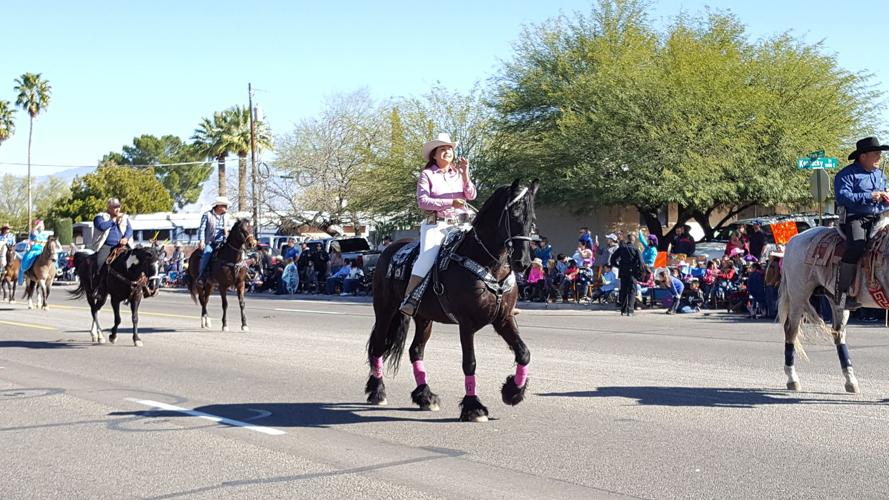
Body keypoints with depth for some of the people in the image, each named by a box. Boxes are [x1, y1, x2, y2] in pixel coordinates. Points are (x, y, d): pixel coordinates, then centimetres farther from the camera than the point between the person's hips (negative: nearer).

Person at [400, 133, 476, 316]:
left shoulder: (458, 174, 18)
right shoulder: (427, 175, 6)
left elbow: (471, 196, 5)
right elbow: (422, 201, -7)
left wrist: (465, 175, -10)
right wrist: (450, 202, -14)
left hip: (459, 224, 4)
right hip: (435, 225, -4)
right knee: (427, 256, -27)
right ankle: (409, 299, -30)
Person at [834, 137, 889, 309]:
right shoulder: (847, 174, -2)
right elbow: (843, 197, -16)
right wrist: (869, 196, -20)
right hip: (855, 218, -8)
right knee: (857, 245, -30)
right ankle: (843, 292, -26)